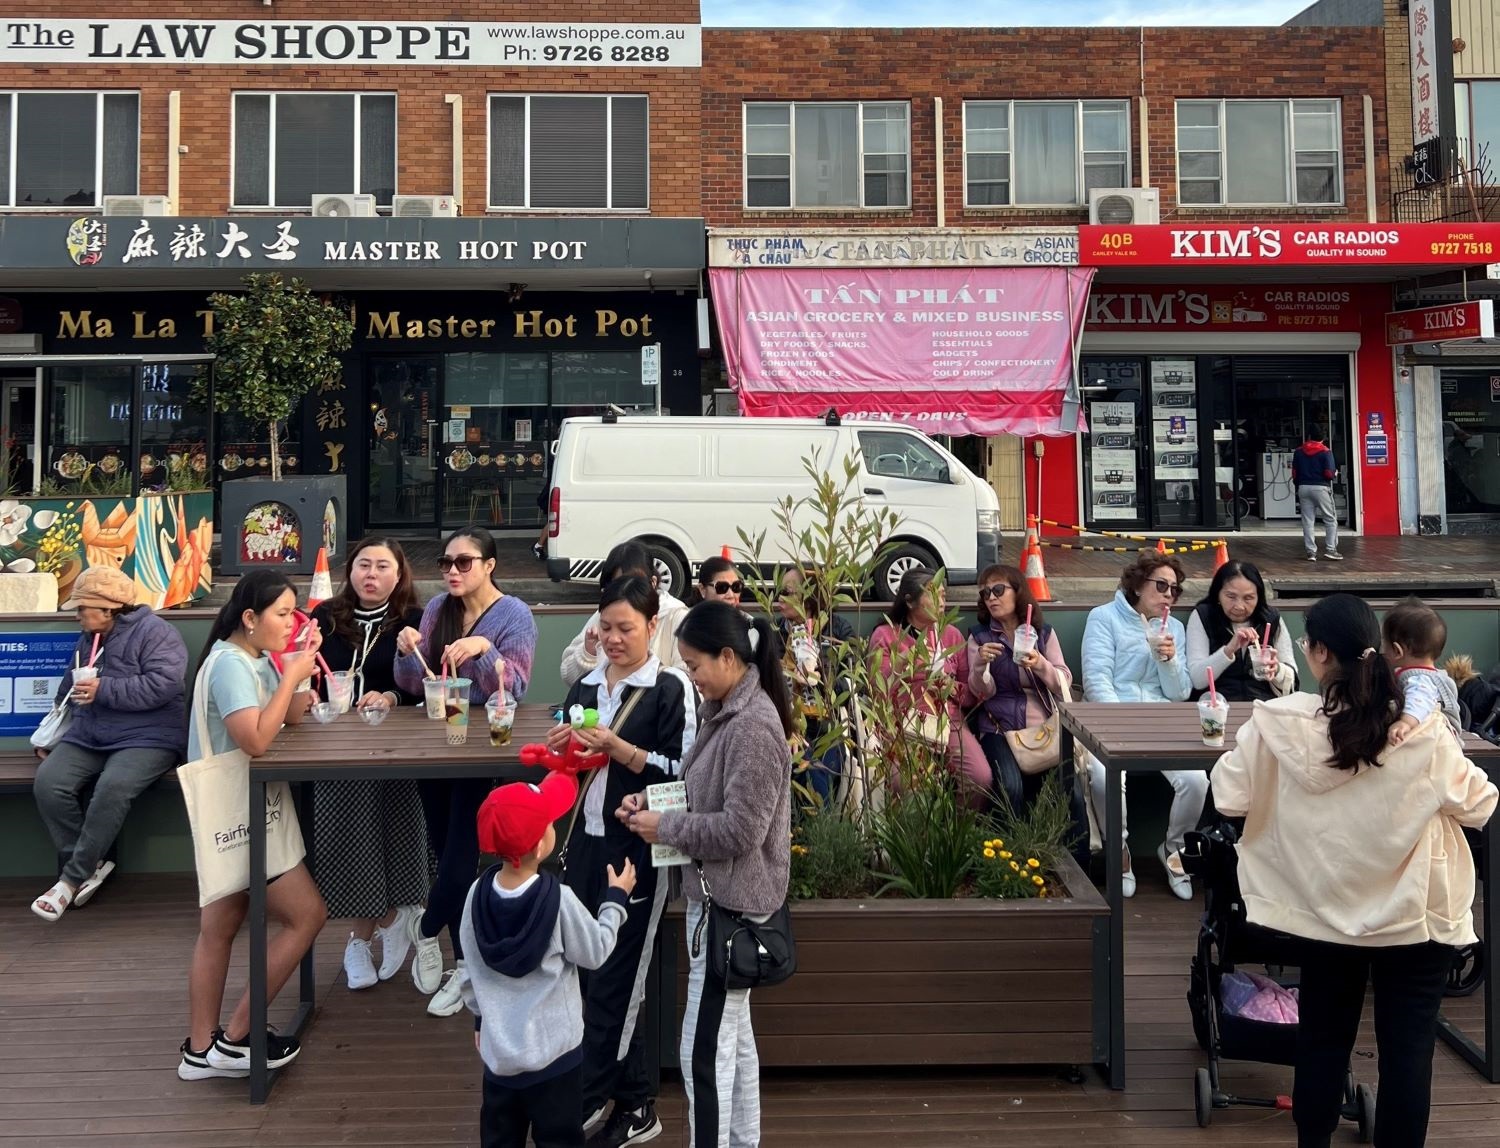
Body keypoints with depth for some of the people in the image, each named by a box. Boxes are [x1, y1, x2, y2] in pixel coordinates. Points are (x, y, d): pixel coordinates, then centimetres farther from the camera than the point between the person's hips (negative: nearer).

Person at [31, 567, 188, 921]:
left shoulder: (154, 632, -8)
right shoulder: (89, 638, 18)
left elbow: (161, 685, -22)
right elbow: (68, 690, 26)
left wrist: (104, 690, -18)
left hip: (145, 739, -7)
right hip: (87, 738, 8)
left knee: (112, 789, -33)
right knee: (47, 784, -19)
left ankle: (73, 877, -17)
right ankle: (90, 864, -6)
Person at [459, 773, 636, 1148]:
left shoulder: (478, 893, -8)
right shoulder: (558, 899, -22)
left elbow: (470, 969, 4)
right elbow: (595, 953, -8)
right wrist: (617, 899, 4)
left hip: (498, 1049, 5)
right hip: (553, 1051, -4)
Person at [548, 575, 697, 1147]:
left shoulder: (671, 688, -9)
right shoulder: (585, 685, 9)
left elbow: (680, 773, -16)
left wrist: (616, 748, -23)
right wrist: (560, 748, -3)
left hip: (637, 849, -6)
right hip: (585, 841, 7)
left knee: (612, 981, 1)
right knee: (589, 972, 12)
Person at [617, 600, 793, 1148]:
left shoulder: (754, 725, -22)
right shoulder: (725, 712, 8)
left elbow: (740, 830, -24)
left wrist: (665, 827, -14)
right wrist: (651, 802, 1)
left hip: (731, 902, -10)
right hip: (715, 896, 10)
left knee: (704, 1051, -1)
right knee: (734, 1038, 21)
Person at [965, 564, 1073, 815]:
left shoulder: (1044, 632, 9)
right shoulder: (979, 636, 6)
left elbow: (1065, 683, 1)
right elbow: (981, 693, -2)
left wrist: (1041, 665, -19)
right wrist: (981, 664, -22)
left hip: (1044, 726, 1)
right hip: (1000, 728, -1)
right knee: (1010, 787, -28)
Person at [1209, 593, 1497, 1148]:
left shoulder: (1280, 723, -17)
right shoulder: (1422, 730, -15)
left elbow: (1230, 799, -9)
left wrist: (1246, 744, 7)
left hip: (1325, 910, 1)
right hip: (1414, 914, -1)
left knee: (1323, 1041, 18)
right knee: (1407, 1049, 12)